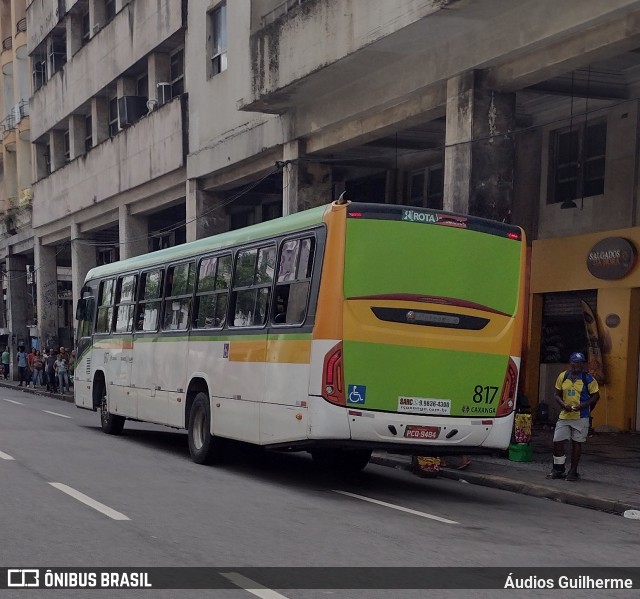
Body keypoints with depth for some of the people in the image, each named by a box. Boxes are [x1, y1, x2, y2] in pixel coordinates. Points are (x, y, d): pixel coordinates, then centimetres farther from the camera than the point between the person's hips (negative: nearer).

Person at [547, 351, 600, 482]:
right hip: (564, 415, 3)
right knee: (557, 441, 1)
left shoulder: (588, 379, -6)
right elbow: (557, 394, 10)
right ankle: (558, 470, 15)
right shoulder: (563, 376, 4)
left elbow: (595, 396, -1)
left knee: (576, 443, 4)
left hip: (580, 416, -3)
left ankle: (573, 471, 14)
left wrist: (583, 405, -15)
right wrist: (563, 405, -8)